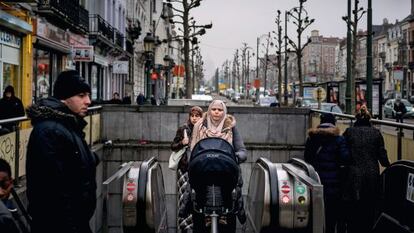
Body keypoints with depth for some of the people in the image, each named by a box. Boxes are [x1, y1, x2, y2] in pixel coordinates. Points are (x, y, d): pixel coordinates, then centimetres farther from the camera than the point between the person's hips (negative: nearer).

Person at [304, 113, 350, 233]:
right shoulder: (339, 139, -7)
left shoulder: (312, 138, 2)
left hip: (316, 181, 3)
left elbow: (307, 157, 7)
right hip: (334, 182, -2)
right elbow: (346, 159, -11)